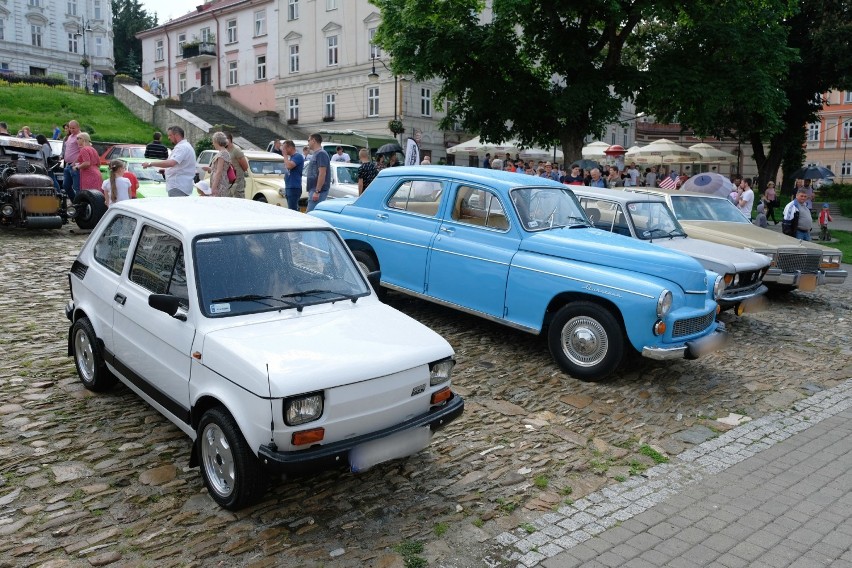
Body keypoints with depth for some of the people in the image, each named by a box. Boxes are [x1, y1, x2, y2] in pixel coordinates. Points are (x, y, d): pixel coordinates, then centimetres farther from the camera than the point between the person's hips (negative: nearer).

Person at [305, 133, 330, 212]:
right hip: (313, 190, 10)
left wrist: (317, 191, -23)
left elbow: (322, 174, -20)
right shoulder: (316, 154, 19)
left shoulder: (321, 154, -12)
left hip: (319, 190, -10)